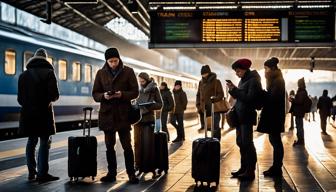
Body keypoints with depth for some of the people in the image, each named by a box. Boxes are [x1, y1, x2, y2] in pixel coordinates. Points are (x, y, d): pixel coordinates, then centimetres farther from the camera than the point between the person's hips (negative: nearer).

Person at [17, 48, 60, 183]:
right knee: (44, 142, -1)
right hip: (44, 113, -5)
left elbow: (20, 97, 8)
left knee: (31, 142, 14)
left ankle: (32, 172, 17)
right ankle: (42, 173, -4)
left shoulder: (24, 75, 8)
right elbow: (54, 95, -11)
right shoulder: (49, 73, -5)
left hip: (28, 113, 5)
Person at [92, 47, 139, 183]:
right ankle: (111, 173, 19)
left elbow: (135, 92, 0)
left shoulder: (128, 72, 1)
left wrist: (122, 94, -19)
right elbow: (95, 94, 8)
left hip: (123, 114, -3)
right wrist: (103, 96, -14)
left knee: (127, 145, -3)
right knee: (109, 146, 10)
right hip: (107, 114, 3)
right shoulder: (101, 73, 7)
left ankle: (131, 174, 6)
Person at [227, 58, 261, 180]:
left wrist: (234, 90, -17)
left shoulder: (253, 80, -11)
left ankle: (250, 171, -1)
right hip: (239, 115, 9)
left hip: (247, 116, -9)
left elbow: (249, 98, -19)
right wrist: (232, 90, -1)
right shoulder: (243, 80, 14)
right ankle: (243, 168, 20)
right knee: (240, 142, 11)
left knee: (247, 143, -6)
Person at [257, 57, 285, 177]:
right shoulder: (275, 80, 16)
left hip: (275, 116, -10)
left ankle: (277, 169, 0)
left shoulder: (278, 81, -14)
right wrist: (263, 94, 0)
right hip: (272, 115, 10)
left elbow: (272, 98, -20)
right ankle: (276, 167, 18)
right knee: (274, 140, 12)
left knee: (276, 141, -5)